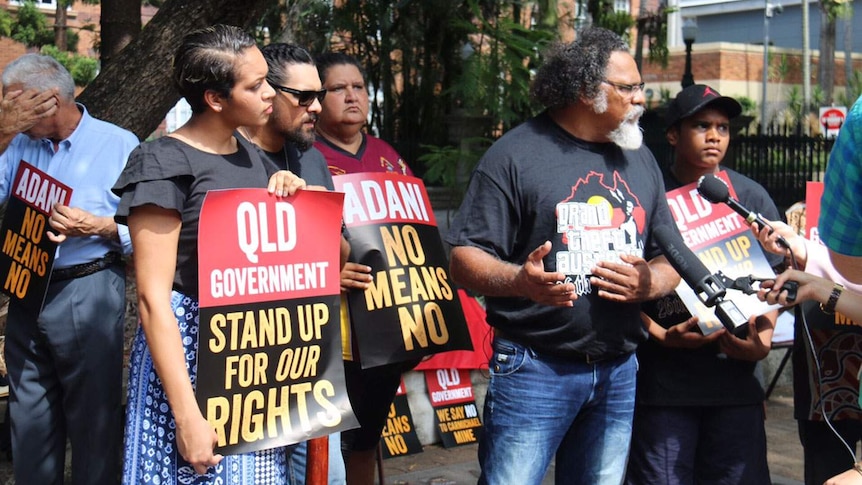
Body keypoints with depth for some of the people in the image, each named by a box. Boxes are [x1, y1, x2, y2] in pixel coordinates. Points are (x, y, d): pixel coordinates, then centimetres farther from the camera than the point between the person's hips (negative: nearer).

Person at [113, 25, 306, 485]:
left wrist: (293, 191, -1)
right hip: (191, 351, -7)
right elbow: (153, 297, -18)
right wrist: (187, 416, -23)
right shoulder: (164, 164, -13)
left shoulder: (253, 158, 9)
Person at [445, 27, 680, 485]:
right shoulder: (515, 154, -6)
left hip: (619, 373, 6)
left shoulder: (639, 159, 13)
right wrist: (520, 280, -29)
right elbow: (465, 260, -10)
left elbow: (670, 259, 17)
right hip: (534, 368, -6)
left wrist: (649, 282, -6)